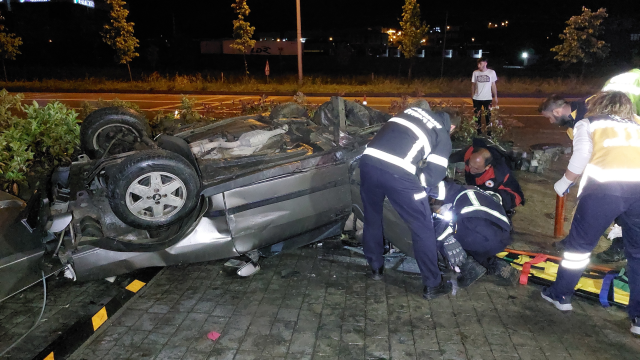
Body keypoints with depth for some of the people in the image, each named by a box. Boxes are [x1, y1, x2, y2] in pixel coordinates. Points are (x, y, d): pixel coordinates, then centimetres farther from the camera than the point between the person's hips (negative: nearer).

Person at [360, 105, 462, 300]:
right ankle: (433, 285, 22)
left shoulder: (413, 111, 27)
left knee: (372, 218, 27)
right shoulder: (444, 137, 13)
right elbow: (432, 176, 3)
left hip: (368, 161, 6)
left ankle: (376, 267, 43)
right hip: (397, 173, -5)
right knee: (423, 229, 12)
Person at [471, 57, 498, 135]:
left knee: (488, 115, 2)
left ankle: (489, 131, 10)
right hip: (477, 99, 1)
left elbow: (493, 85, 4)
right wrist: (472, 95, 2)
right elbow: (473, 85, 6)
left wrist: (495, 97, 2)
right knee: (477, 116, 6)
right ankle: (478, 131, 18)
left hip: (487, 98, -1)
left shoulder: (492, 72, -2)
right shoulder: (475, 73, 0)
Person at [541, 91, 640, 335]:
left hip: (604, 186, -3)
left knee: (580, 243, 14)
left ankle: (560, 295, 29)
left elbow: (581, 158, 6)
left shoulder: (588, 123, 21)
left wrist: (564, 183, 22)